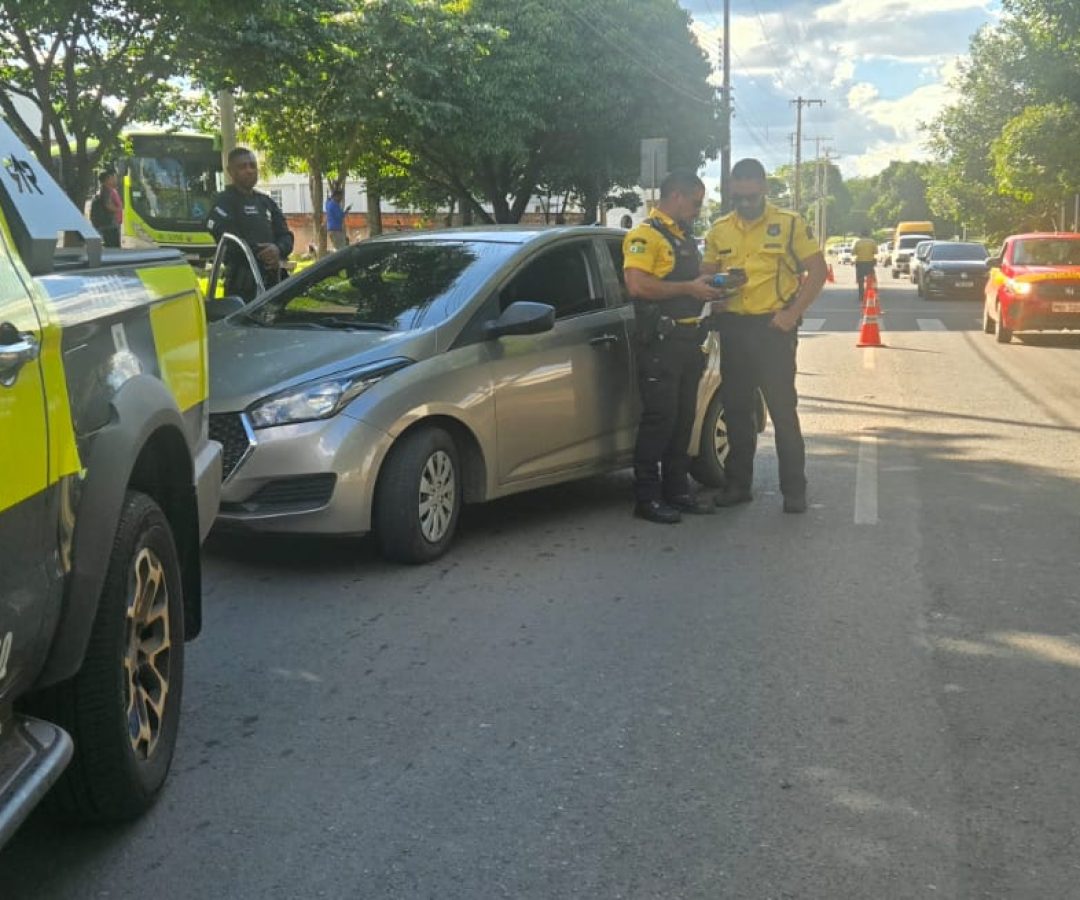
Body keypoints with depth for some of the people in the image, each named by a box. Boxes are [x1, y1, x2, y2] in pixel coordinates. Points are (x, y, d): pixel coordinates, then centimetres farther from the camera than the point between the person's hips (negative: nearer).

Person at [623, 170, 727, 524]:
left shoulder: (686, 237, 20)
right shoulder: (645, 235, -10)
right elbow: (637, 285, -22)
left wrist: (710, 287, 11)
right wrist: (689, 288, -18)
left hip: (688, 339, 9)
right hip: (660, 341, -9)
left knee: (683, 419, 12)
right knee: (659, 419, -7)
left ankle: (677, 490, 22)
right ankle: (647, 498, -1)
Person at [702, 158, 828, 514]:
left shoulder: (789, 224, -2)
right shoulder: (719, 230, 9)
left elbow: (818, 270, -2)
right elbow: (706, 275, 14)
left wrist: (793, 313, -11)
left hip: (774, 327, -4)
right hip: (733, 327, 4)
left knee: (783, 410, -3)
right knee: (736, 409, 10)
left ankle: (794, 489, 6)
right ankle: (738, 484, 21)